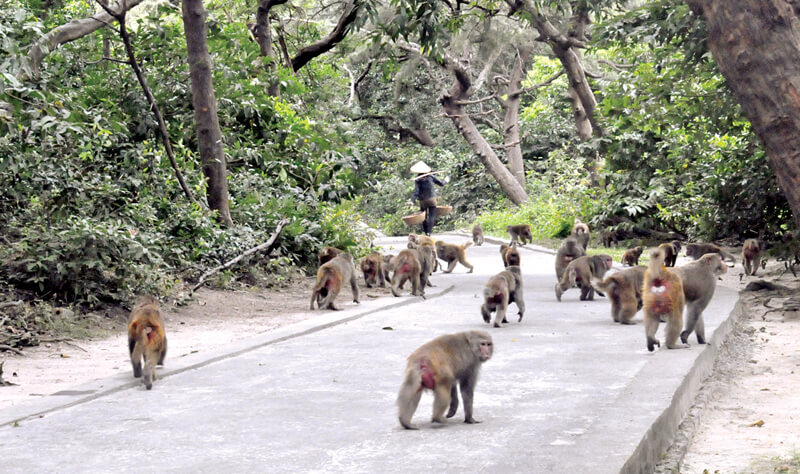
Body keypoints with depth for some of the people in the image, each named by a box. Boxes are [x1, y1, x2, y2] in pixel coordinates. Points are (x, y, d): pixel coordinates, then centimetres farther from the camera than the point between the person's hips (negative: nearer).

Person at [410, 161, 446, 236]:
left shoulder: (417, 179, -4)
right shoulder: (430, 176, -1)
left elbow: (416, 191, -13)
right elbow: (441, 183, 7)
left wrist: (412, 201, -16)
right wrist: (445, 181, 28)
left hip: (422, 201, 1)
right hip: (431, 199, -1)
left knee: (424, 217, 13)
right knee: (431, 216, -3)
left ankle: (425, 231, 14)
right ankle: (429, 231, -18)